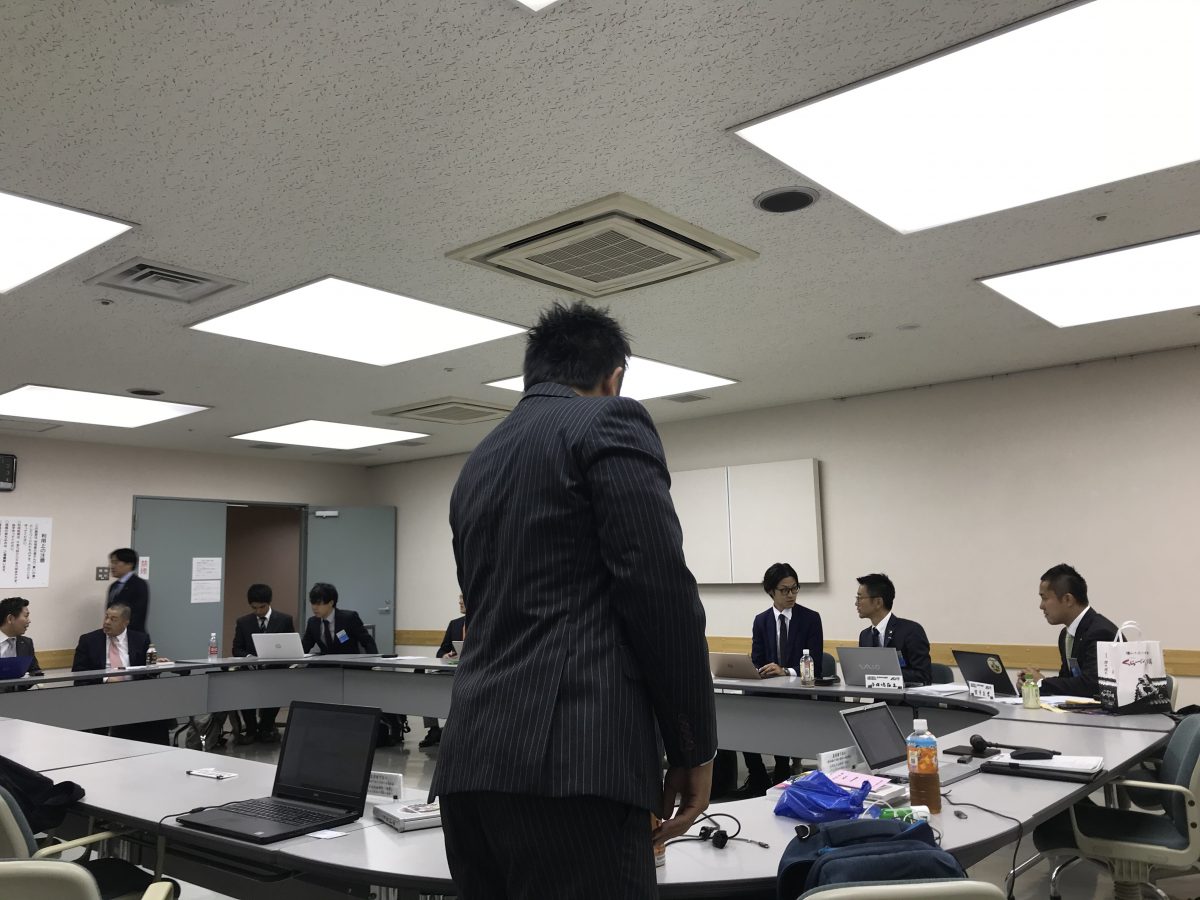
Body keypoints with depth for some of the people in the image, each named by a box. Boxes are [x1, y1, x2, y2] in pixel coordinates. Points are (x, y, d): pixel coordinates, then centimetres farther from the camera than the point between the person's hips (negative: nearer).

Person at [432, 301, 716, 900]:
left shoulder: (477, 463, 21)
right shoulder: (611, 423, -1)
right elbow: (660, 590, -12)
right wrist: (694, 748, -2)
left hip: (472, 759, 8)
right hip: (573, 761, -8)